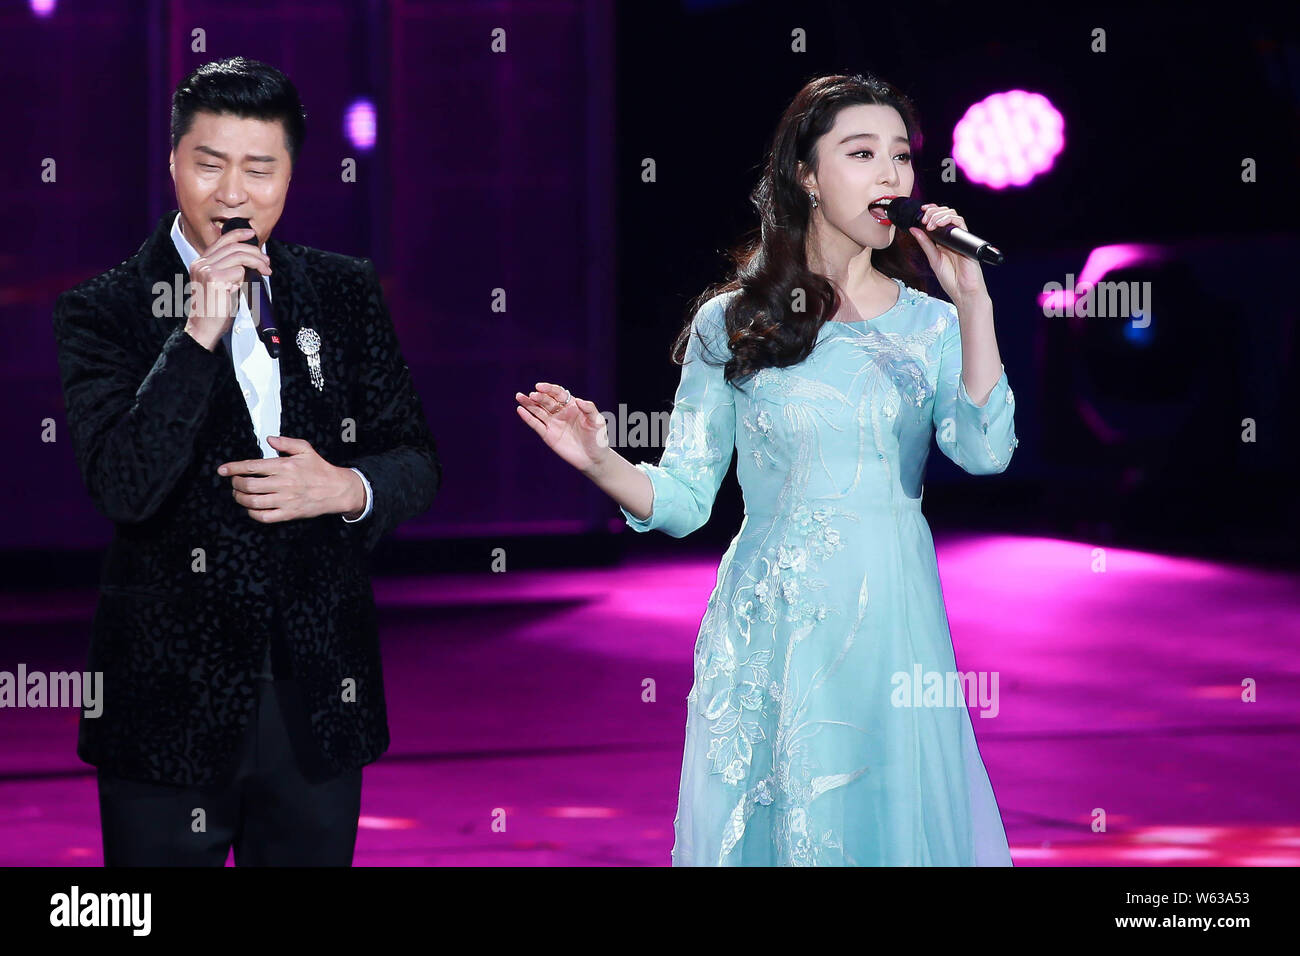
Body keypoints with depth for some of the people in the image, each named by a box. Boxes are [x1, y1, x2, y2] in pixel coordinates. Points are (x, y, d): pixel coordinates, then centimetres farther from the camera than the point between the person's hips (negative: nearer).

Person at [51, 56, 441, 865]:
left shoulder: (345, 292, 6)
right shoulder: (106, 311, -5)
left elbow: (419, 465, 10)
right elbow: (124, 489, -17)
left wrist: (347, 489, -11)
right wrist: (198, 334, -21)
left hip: (319, 699, 3)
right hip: (173, 704, -3)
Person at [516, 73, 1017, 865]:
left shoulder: (931, 324, 6)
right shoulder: (734, 324, 2)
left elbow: (985, 450, -12)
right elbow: (683, 498, 2)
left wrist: (972, 301, -14)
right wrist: (599, 462, -17)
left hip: (892, 622, 1)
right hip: (769, 629, -1)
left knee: (895, 822, 4)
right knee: (760, 828, 4)